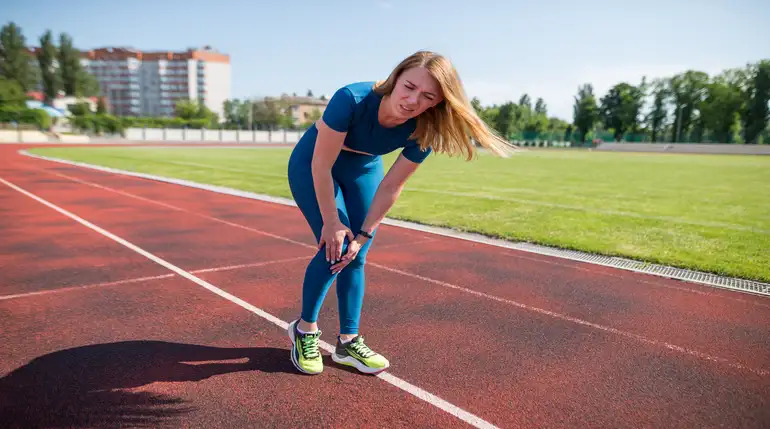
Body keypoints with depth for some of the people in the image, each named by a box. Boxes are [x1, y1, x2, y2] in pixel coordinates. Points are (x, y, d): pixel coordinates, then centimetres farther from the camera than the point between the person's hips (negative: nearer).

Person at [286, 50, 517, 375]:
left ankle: (348, 341, 16)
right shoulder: (351, 99, -39)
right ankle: (304, 329, 8)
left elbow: (391, 187, -18)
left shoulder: (423, 132, -27)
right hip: (312, 166, -3)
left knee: (356, 256, 1)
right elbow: (321, 165, -30)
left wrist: (363, 235, -15)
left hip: (363, 171, 4)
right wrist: (331, 222, -23)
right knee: (335, 248, -14)